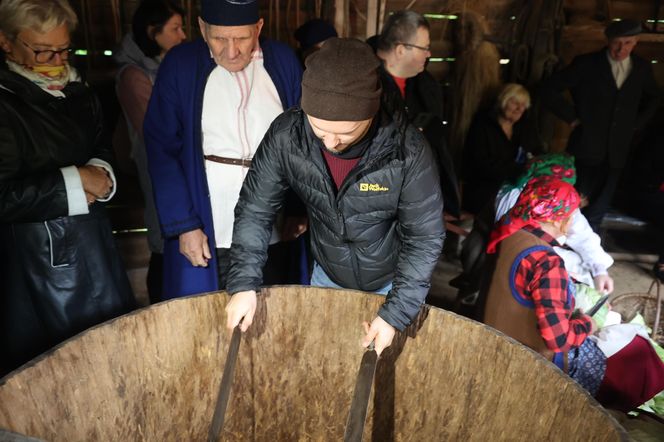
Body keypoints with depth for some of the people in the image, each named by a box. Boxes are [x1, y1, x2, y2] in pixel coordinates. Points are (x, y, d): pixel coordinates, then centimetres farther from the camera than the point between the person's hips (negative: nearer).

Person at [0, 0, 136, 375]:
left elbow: (102, 147, 20)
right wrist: (73, 185, -17)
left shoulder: (77, 91, 6)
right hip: (36, 254, -7)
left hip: (93, 239, 7)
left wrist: (100, 172, -2)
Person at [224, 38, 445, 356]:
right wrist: (244, 283, -22)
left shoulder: (408, 151, -31)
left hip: (392, 283, -2)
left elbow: (425, 238, -22)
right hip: (327, 277, 2)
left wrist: (396, 314, -25)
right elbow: (255, 210, -15)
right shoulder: (286, 135, -25)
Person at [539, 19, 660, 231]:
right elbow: (549, 89, -7)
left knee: (598, 210, 11)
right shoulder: (586, 63, -6)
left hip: (616, 152, 3)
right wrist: (572, 117, -8)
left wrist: (635, 125, 10)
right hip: (586, 148, -3)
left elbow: (652, 98, 23)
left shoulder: (642, 68, 5)